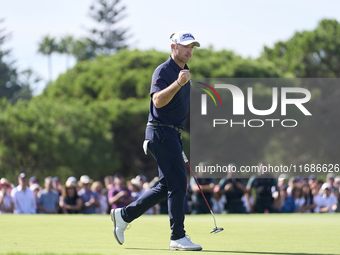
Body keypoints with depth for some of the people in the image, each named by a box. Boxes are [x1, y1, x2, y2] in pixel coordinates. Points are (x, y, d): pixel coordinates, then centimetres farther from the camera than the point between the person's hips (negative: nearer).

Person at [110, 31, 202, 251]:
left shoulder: (185, 72, 17)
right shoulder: (163, 71, -12)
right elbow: (158, 100, -28)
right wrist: (178, 83, -40)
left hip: (174, 134, 10)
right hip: (161, 131, -10)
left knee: (167, 186, 12)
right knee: (178, 184, -12)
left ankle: (124, 215, 21)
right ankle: (178, 237, -10)